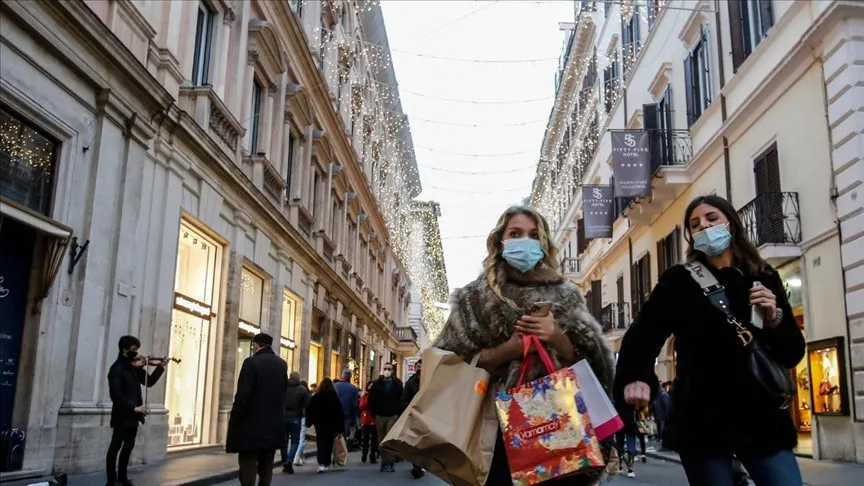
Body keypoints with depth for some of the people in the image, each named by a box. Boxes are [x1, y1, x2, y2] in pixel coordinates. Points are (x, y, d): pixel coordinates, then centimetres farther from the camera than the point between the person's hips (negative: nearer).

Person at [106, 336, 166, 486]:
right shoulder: (117, 369, -15)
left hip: (133, 416, 8)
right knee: (115, 447, 2)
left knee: (128, 447, 17)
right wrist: (134, 407, -27)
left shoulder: (134, 367, 9)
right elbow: (116, 396, -23)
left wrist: (161, 367, 1)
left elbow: (149, 382, 13)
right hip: (122, 416, -8)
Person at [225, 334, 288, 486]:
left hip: (252, 425, -6)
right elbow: (284, 392, 9)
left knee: (248, 467, -2)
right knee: (266, 467, 13)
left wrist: (234, 422, -8)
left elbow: (242, 395, -15)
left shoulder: (252, 362, -12)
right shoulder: (282, 364, 8)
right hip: (274, 425, 6)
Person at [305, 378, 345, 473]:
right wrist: (340, 427, -3)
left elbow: (310, 411, 1)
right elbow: (340, 413, -6)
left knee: (321, 444, 4)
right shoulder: (335, 397, -4)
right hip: (331, 424, -1)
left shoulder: (315, 397, -1)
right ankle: (326, 464, 11)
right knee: (329, 443, 10)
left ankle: (321, 463, -12)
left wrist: (308, 422, 10)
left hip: (319, 424, 1)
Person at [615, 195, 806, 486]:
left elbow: (792, 354, 11)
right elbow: (643, 334, -9)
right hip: (703, 421, -2)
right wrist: (634, 378, -28)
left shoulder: (765, 280, 10)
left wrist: (775, 320, -9)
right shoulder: (679, 281, 2)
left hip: (763, 418, 3)